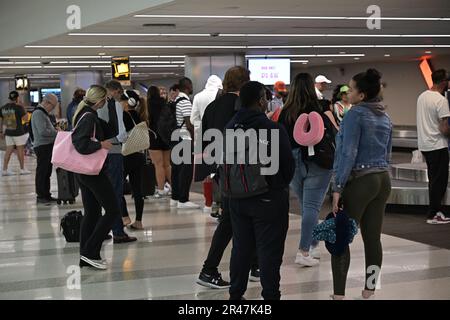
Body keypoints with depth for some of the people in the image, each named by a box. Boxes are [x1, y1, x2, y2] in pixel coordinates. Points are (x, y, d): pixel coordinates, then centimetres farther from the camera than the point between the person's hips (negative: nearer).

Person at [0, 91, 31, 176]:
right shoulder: (18, 107, -12)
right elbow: (25, 118, -12)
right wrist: (24, 110, 1)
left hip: (8, 132, 6)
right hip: (18, 132, -6)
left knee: (9, 150, 8)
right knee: (20, 150, 5)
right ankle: (22, 169, 12)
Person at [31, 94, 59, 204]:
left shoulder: (43, 113, 18)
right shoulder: (38, 113, -15)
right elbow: (43, 132, -23)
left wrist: (55, 130, 8)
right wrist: (57, 132, -14)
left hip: (48, 146, 10)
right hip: (42, 146, -10)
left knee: (47, 172, 14)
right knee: (42, 172, -4)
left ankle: (46, 195, 20)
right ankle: (40, 196, 1)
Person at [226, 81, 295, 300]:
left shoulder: (230, 127, 1)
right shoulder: (273, 130, -16)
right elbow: (288, 164, -9)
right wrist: (281, 184, 10)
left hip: (238, 198, 6)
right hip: (269, 198, -6)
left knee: (240, 247, 15)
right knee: (269, 251, 1)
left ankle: (236, 294, 23)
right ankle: (270, 295, 6)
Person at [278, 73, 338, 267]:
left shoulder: (285, 113, -3)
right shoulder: (318, 114, -14)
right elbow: (334, 137, -10)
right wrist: (330, 120, 5)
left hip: (293, 165, 4)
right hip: (315, 164, -4)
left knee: (306, 207, 18)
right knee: (311, 207, -2)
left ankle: (314, 246, 27)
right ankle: (304, 251, -6)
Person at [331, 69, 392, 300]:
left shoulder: (356, 114, -12)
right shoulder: (385, 117, 12)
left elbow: (349, 153, -19)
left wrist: (337, 187, -17)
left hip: (358, 181, -8)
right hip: (382, 180, 8)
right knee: (373, 238, 9)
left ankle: (339, 294, -3)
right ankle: (369, 291, 14)